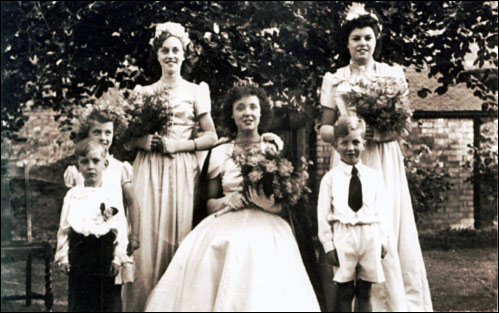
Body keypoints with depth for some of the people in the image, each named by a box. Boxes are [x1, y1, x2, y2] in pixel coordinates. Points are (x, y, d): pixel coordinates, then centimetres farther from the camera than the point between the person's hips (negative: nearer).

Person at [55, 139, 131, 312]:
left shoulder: (112, 196, 0)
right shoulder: (73, 195, 6)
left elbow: (121, 229, -2)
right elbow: (64, 227, 7)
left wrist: (118, 258, -7)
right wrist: (63, 256, 2)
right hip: (79, 252, 2)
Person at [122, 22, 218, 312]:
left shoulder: (195, 91, 9)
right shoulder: (144, 91, 14)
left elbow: (211, 136, 5)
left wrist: (180, 144, -8)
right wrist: (141, 141, -8)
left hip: (181, 171, -1)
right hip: (148, 171, 1)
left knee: (177, 238, -6)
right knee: (146, 238, -6)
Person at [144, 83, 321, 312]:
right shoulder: (220, 153, 12)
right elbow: (209, 203, 15)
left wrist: (269, 203, -17)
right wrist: (227, 201, -7)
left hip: (264, 228, -2)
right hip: (225, 227, 2)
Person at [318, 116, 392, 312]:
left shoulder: (372, 176, 8)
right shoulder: (330, 178, 0)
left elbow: (379, 210, 10)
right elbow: (323, 214, 0)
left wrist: (383, 239, 6)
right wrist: (328, 245, -4)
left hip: (369, 237, 2)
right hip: (344, 237, -2)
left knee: (365, 292, 9)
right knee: (345, 292, 3)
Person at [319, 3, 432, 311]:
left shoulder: (393, 74, 8)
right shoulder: (334, 80, 9)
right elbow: (325, 128, 9)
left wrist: (381, 133, -15)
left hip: (385, 163, 0)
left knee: (390, 229, -7)